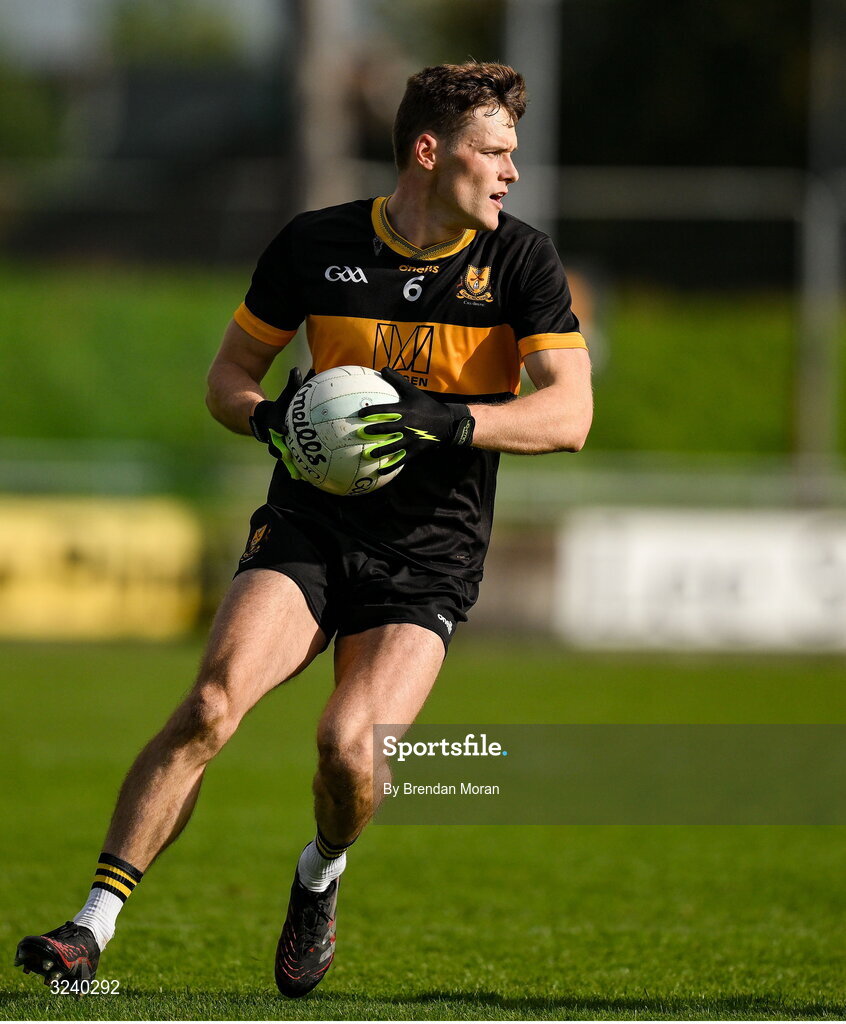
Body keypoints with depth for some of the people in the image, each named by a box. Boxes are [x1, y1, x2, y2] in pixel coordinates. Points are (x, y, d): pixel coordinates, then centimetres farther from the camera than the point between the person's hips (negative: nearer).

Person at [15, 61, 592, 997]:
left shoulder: (521, 262, -2)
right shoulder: (315, 246, 1)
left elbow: (569, 412, -11)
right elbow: (228, 375, 11)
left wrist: (445, 420, -25)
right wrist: (272, 420, -12)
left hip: (429, 559, -1)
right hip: (307, 531, 1)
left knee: (349, 748, -22)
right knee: (210, 706, -22)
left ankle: (321, 877, 14)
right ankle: (93, 929, -19)